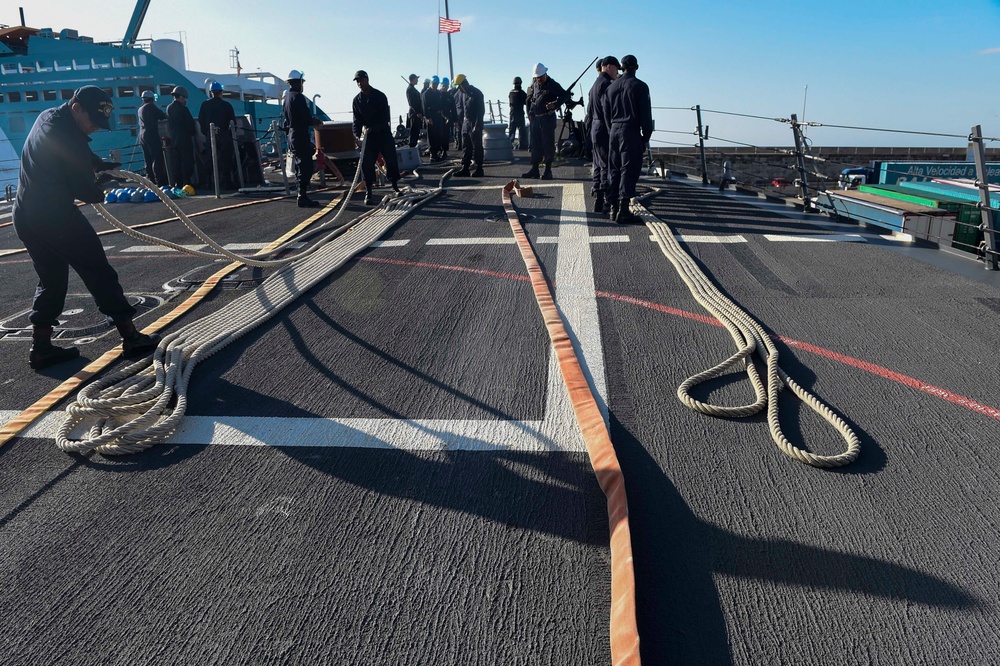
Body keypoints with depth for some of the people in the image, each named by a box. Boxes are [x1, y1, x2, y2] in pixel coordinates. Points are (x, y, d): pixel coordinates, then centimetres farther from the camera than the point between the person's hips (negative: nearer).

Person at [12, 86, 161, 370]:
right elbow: (84, 189, -13)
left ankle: (41, 348, 16)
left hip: (25, 216, 9)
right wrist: (99, 193, 7)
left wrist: (102, 165, 7)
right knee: (99, 272, -3)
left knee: (51, 279, 16)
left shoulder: (47, 117, 13)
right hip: (56, 216, -9)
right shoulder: (68, 137, -16)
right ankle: (131, 338, 0)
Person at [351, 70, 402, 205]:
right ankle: (368, 192, 0)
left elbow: (385, 117, -12)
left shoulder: (380, 96, -5)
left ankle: (395, 186, 21)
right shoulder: (357, 100, 5)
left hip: (383, 133, -2)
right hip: (368, 136, 2)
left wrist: (373, 128, -23)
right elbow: (357, 120, 1)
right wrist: (357, 135, -16)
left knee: (391, 159, 3)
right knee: (366, 163, -6)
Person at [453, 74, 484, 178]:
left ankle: (479, 169, 0)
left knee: (477, 147, -4)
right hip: (466, 123, 8)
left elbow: (481, 111, -15)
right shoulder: (464, 93, 12)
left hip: (475, 124, -8)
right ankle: (465, 168, 12)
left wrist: (477, 126, -20)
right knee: (466, 146, 9)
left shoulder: (476, 93, -12)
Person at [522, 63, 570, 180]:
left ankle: (548, 171, -2)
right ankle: (534, 169, 13)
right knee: (535, 144, 8)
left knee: (548, 144, -5)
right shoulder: (534, 85, 13)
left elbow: (565, 95, -9)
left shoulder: (553, 85, -6)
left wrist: (555, 104, -22)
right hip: (536, 118, 7)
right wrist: (530, 113, 13)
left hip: (548, 118, -7)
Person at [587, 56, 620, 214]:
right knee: (607, 166, -9)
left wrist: (590, 127, 24)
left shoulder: (595, 85, 19)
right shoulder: (606, 84, -12)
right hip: (604, 130, -10)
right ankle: (606, 202, -9)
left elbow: (589, 111, 22)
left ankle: (598, 201, 16)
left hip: (595, 130, 10)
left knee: (599, 166, 12)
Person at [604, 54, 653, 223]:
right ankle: (623, 210, -11)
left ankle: (614, 207, 12)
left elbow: (607, 114, 14)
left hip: (614, 131, 5)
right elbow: (645, 115, -6)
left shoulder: (611, 87, 12)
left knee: (614, 170, 10)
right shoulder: (640, 86, -4)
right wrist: (646, 137, 0)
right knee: (629, 170, -6)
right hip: (631, 132, -5)